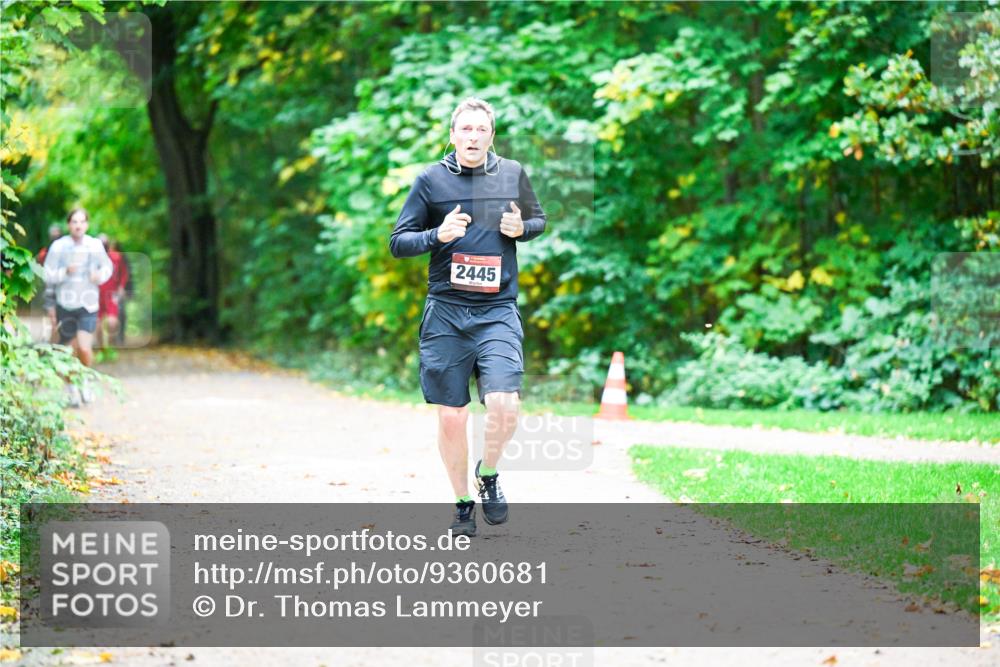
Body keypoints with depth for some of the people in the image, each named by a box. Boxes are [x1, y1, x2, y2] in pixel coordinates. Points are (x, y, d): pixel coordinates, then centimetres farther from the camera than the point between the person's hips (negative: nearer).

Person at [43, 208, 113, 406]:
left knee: (84, 347, -17)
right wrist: (65, 272, -24)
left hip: (88, 306, 0)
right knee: (70, 351, 8)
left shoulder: (95, 246, -2)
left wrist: (101, 276, -9)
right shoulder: (58, 247, -7)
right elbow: (48, 276, -6)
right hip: (65, 305, 0)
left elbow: (107, 267, 13)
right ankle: (72, 387, 30)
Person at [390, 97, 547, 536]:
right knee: (451, 417, 2)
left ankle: (488, 475, 12)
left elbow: (539, 220, 22)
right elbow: (397, 243, 3)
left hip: (498, 312, 0)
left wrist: (521, 228, -2)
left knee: (504, 405, -17)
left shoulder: (513, 174, 6)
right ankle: (462, 503, 21)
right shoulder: (431, 180, 1)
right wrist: (438, 235, -16)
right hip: (445, 313, 0)